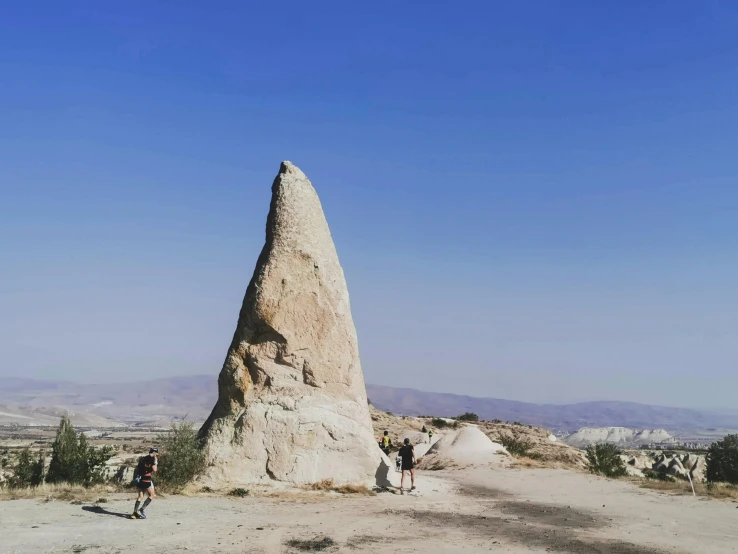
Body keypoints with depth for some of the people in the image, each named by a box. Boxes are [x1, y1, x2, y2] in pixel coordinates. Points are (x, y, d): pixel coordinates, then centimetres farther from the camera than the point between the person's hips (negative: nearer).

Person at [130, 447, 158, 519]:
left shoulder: (142, 459, 16)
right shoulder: (152, 459, -6)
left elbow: (137, 469, 19)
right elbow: (154, 470, -12)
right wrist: (156, 462, -2)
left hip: (139, 479, 7)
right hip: (147, 480, -7)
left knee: (140, 496, 14)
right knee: (152, 495, 5)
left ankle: (135, 512, 7)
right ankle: (141, 510, -3)